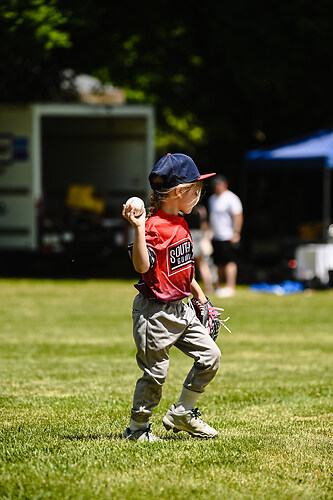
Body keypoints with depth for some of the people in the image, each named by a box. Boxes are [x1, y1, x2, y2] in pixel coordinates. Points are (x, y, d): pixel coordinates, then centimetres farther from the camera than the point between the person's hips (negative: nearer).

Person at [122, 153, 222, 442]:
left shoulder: (181, 224, 12)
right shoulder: (154, 226, -17)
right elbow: (142, 266, -28)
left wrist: (200, 296, 25)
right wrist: (138, 228, -35)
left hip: (180, 309, 9)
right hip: (155, 311, -9)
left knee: (211, 355, 6)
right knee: (155, 372, -3)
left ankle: (182, 414, 17)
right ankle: (138, 428, 13)